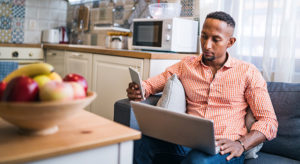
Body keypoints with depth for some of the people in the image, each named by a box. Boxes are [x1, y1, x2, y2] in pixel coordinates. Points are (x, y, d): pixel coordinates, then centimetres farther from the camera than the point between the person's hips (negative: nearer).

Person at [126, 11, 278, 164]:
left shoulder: (248, 72, 6)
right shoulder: (186, 65, 14)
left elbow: (269, 121, 3)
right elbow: (150, 84, 15)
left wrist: (241, 144, -15)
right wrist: (137, 91, -10)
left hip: (225, 148, -2)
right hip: (188, 143, 3)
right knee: (140, 141, -27)